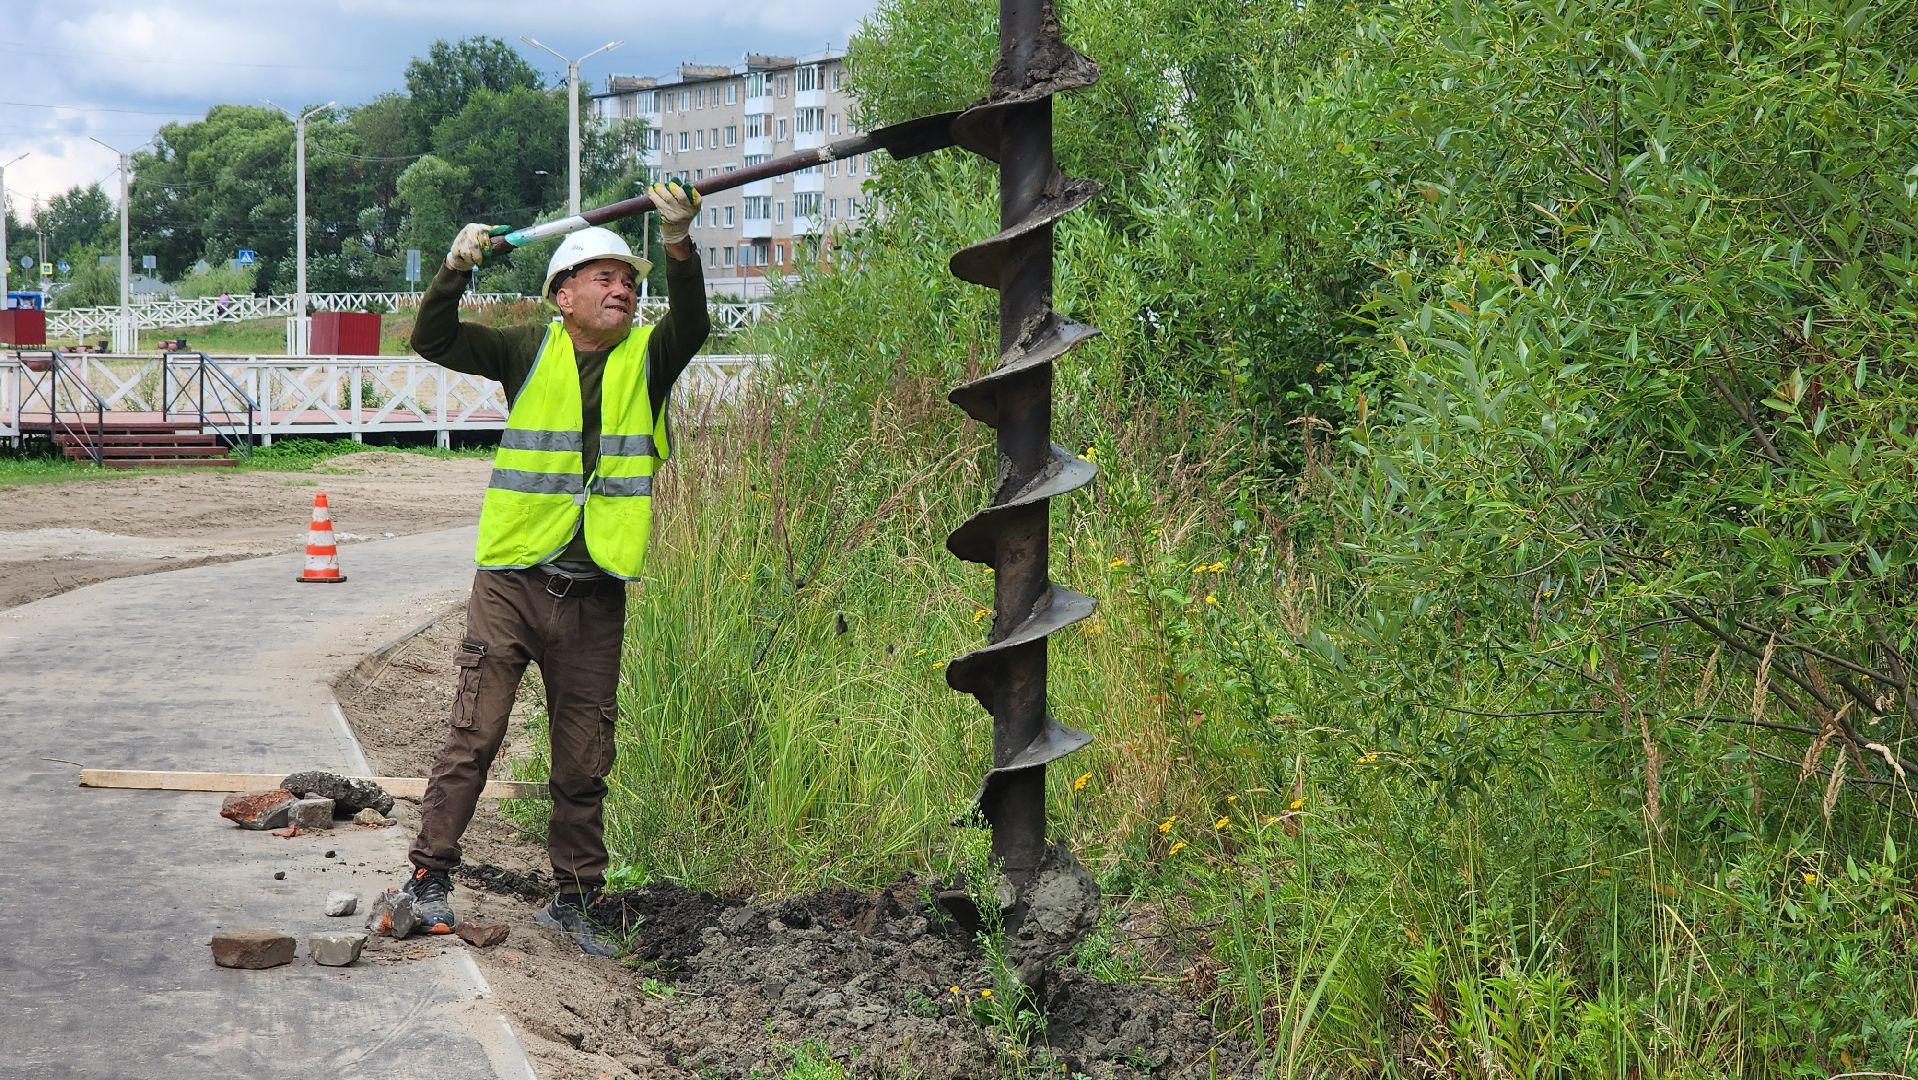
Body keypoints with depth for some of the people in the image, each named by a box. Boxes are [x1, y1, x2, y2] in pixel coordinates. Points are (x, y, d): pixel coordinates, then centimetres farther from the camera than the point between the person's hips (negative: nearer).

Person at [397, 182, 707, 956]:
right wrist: (457, 270, -15)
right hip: (511, 581, -2)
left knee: (585, 760, 9)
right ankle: (430, 875, 8)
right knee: (473, 734, -3)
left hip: (595, 595, 2)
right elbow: (434, 342, 1)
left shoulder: (647, 358, 7)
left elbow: (692, 326, -14)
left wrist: (679, 246, -30)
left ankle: (574, 898, 20)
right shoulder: (531, 351, 5)